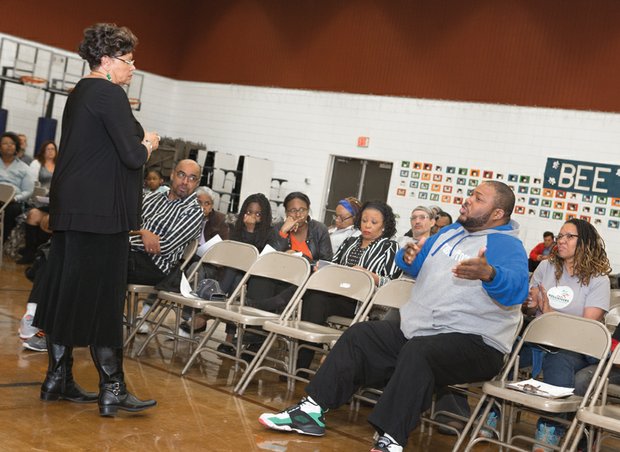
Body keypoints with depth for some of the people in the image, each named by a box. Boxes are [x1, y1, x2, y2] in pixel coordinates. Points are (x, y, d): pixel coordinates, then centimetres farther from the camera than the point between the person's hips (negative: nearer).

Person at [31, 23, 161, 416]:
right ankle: (112, 390, 1)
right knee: (103, 296, -5)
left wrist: (137, 141, 10)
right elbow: (133, 156, -18)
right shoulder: (110, 93, -12)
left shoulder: (80, 92, 17)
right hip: (100, 211, -9)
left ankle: (58, 379, 20)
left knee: (66, 291, 12)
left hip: (72, 207, 9)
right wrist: (148, 143, 2)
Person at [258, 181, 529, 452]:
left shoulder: (508, 246, -8)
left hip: (474, 342, -9)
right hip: (417, 328, 9)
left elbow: (516, 288, -28)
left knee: (417, 352, -37)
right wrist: (408, 256, 0)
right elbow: (415, 266, 25)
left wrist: (488, 274, -50)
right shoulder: (450, 232, 18)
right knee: (359, 335, 4)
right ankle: (312, 409, 2)